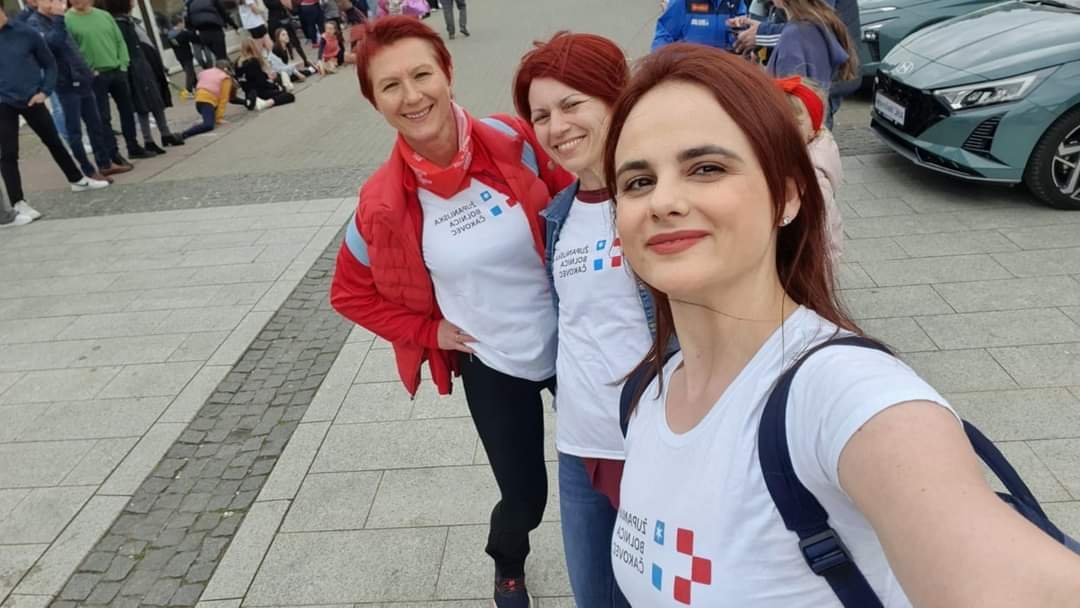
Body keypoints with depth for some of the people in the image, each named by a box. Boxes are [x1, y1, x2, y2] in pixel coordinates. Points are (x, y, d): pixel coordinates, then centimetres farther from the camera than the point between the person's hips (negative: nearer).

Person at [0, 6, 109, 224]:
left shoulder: (26, 33, -6)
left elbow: (49, 64, 4)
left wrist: (44, 91, -6)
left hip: (31, 99, 1)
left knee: (54, 141, 17)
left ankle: (78, 180, 35)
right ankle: (18, 203, 3)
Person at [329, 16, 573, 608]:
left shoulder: (515, 141, -17)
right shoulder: (382, 204, -15)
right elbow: (350, 292, 0)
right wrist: (429, 332, -5)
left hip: (574, 344, 1)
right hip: (492, 365, -1)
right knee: (524, 497, 12)